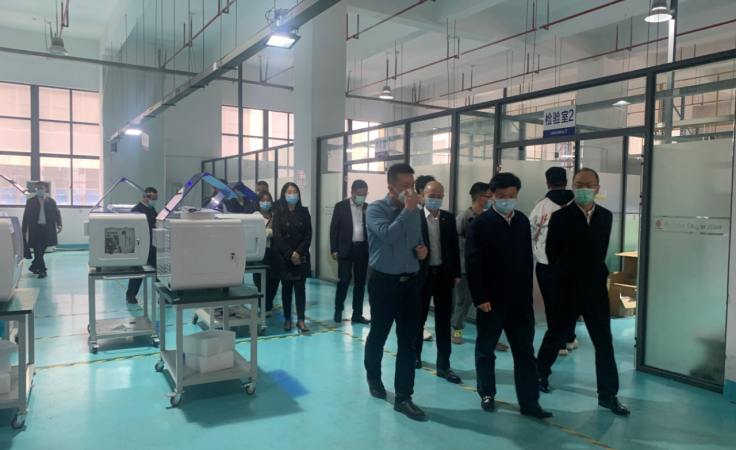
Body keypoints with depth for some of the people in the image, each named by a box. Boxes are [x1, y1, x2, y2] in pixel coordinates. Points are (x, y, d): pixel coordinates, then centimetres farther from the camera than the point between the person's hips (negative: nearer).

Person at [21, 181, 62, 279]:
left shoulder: (51, 201, 6)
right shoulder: (30, 201, 4)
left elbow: (57, 213, 4)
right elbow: (26, 216, 5)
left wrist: (59, 225, -13)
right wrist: (24, 230, 2)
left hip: (47, 229, 2)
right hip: (35, 229, -2)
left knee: (42, 250, 9)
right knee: (38, 250, -7)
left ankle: (34, 266, 28)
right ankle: (42, 270, -5)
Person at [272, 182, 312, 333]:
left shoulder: (304, 212, 5)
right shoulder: (279, 213, -1)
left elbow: (308, 236, 1)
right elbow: (277, 236, -7)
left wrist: (298, 252, -11)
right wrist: (290, 254, -14)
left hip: (301, 257, 1)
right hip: (284, 257, -1)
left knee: (300, 288, 0)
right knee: (286, 288, 6)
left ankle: (301, 320, 4)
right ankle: (287, 319, 15)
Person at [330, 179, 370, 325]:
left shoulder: (368, 208, 8)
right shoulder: (341, 206, 0)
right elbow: (334, 229, -1)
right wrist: (334, 250, -6)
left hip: (363, 249, 3)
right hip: (346, 249, -3)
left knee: (360, 283, 6)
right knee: (344, 280, -5)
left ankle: (357, 314, 15)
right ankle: (338, 310, 15)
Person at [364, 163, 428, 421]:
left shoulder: (415, 212, 7)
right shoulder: (375, 209, -10)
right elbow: (389, 235, -28)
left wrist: (423, 249, -1)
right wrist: (407, 210, -20)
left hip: (410, 282, 5)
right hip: (384, 282, -4)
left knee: (408, 342, 3)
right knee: (378, 335, 13)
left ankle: (403, 397, 12)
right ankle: (373, 377, 39)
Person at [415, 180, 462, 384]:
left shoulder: (449, 218, 4)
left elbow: (454, 247, 7)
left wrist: (456, 273, 6)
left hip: (444, 274, 3)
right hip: (421, 274, -3)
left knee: (444, 322, 6)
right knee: (418, 319, 13)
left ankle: (443, 365, 14)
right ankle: (415, 355, 33)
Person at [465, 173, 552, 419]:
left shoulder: (523, 221, 7)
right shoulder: (480, 224, -8)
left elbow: (528, 259, 10)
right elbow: (472, 264, -12)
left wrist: (528, 290, 6)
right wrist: (480, 298, -15)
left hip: (521, 299, 4)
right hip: (491, 300, -4)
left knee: (525, 352, 8)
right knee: (485, 350, 11)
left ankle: (529, 402, 17)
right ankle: (487, 394, 29)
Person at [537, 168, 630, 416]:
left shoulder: (606, 216, 5)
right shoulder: (561, 216, -8)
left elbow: (602, 249, 14)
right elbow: (551, 251, -1)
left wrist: (597, 273, 12)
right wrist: (564, 274, 6)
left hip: (596, 287, 3)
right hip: (567, 288, -3)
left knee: (604, 342, 3)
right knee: (555, 334, 13)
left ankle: (608, 394, 13)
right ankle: (541, 373, 35)